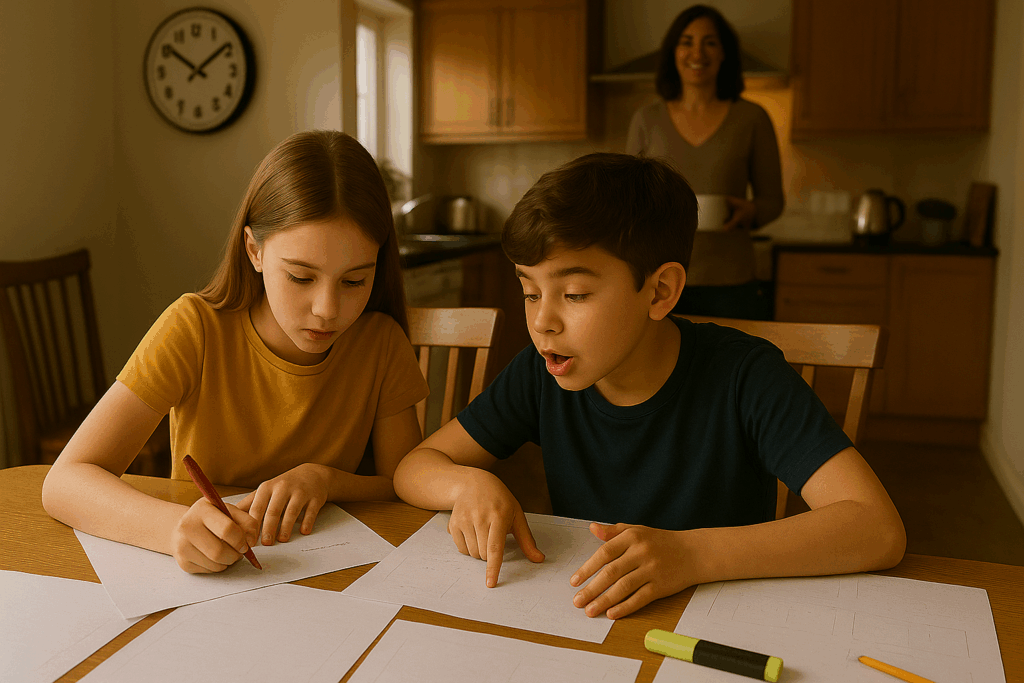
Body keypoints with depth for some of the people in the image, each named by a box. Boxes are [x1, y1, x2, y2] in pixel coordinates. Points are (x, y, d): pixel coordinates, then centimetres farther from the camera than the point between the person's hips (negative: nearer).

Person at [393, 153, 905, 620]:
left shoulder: (742, 375, -17)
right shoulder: (542, 374, -6)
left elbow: (880, 531, -25)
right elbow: (415, 466, 2)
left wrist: (692, 553, -36)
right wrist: (468, 484, -21)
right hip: (581, 624, 3)